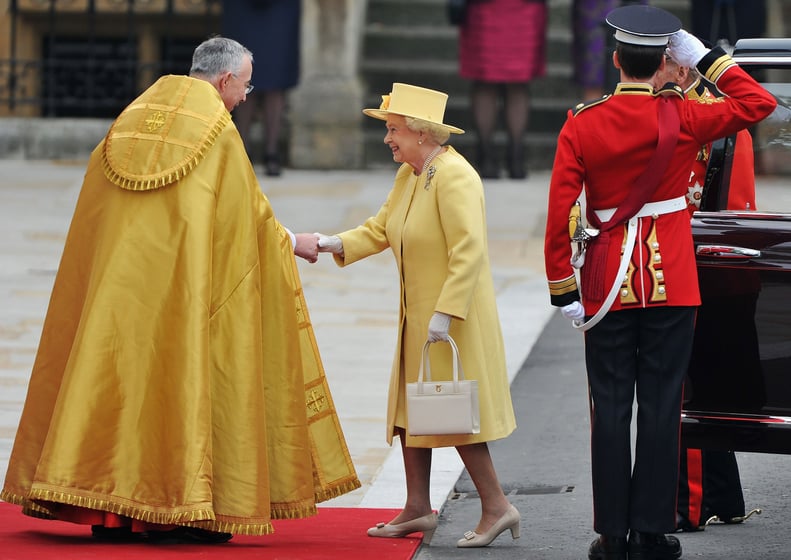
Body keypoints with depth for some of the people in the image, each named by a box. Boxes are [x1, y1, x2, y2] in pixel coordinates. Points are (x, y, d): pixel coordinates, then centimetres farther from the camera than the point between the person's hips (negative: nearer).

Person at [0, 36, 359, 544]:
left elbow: (100, 199, 16)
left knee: (119, 373, 6)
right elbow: (249, 211, 2)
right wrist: (290, 241, 19)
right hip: (180, 282, -6)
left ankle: (109, 509, 4)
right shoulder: (217, 132, -5)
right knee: (178, 375, -2)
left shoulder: (134, 118, 12)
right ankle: (172, 509, -4)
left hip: (119, 276, 6)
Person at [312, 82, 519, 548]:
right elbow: (380, 229, 16)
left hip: (453, 319, -10)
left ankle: (496, 506, 3)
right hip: (417, 317, 10)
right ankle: (418, 509, 19)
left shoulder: (454, 176, -19)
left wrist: (445, 313, -26)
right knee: (411, 410, 12)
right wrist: (332, 245, 1)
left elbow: (468, 251, -24)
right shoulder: (408, 175, 11)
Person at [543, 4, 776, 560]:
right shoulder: (681, 118, -7)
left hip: (608, 285, 1)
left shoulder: (582, 124, -4)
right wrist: (707, 56, 7)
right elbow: (760, 103, 6)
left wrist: (563, 290, 0)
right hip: (671, 284, -1)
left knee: (610, 407, 5)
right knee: (661, 405, 3)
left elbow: (559, 212, -6)